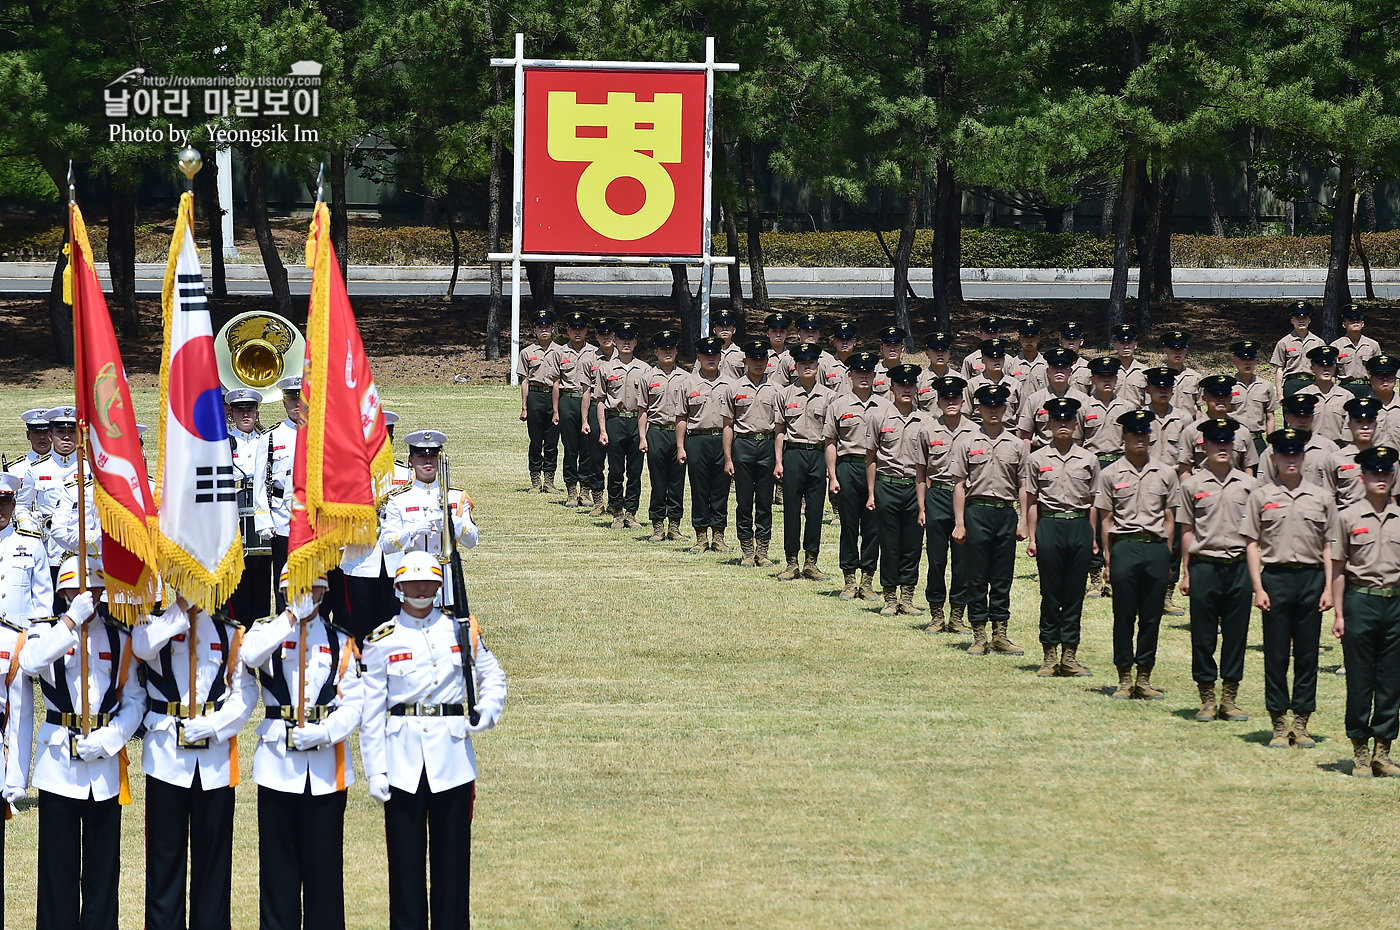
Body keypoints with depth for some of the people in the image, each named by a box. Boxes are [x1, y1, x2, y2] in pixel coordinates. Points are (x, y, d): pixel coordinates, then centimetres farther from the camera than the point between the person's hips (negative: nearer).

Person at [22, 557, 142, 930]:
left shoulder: (119, 638, 8)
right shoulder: (47, 631, 4)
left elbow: (134, 701, 4)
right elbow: (30, 662, -20)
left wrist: (107, 739, -11)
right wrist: (72, 621, -21)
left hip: (105, 764, 1)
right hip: (58, 760, -1)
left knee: (103, 861, 4)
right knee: (58, 862, 0)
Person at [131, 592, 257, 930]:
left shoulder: (229, 633, 9)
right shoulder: (156, 623, 5)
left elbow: (247, 691, 2)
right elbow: (142, 647, -20)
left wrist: (213, 725, -12)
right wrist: (181, 609, -14)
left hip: (216, 757, 1)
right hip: (166, 755, -1)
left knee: (214, 853, 4)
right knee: (165, 852, 2)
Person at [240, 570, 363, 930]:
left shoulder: (340, 641, 9)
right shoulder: (268, 630, 6)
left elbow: (354, 702, 2)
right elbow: (250, 656, -19)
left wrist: (324, 732, -14)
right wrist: (293, 616, -14)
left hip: (327, 761, 1)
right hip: (277, 760, -1)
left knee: (324, 859, 2)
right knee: (278, 857, 2)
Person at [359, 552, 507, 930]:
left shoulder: (462, 632, 7)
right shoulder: (382, 641, 2)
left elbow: (493, 676, 20)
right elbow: (371, 711, 2)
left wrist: (487, 711, -1)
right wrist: (375, 771, -3)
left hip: (452, 758, 1)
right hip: (403, 763, -1)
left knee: (453, 853, 4)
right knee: (405, 856, 1)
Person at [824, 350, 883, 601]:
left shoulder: (882, 406, 9)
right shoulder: (839, 404, 4)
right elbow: (830, 442, 4)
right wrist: (832, 476, -3)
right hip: (848, 466, -2)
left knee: (873, 527, 2)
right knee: (849, 526, 2)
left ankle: (867, 580, 10)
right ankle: (849, 580, 9)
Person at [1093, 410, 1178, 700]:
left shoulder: (1165, 474, 9)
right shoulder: (1110, 474, 4)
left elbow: (1169, 519, 12)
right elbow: (1105, 519, 4)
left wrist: (1167, 556, 6)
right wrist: (1108, 559, 0)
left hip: (1156, 548, 2)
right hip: (1124, 546, -2)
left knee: (1152, 618, 4)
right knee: (1124, 616, 1)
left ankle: (1144, 678, 12)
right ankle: (1124, 679, 8)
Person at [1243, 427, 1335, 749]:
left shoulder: (1320, 498, 9)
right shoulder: (1261, 496, 4)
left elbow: (1328, 547, 11)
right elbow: (1252, 544, 3)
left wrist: (1328, 588, 3)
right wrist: (1258, 588, -5)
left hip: (1311, 579, 2)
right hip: (1276, 577, -1)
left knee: (1307, 654, 4)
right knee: (1276, 655, 1)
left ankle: (1301, 723, 11)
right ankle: (1279, 725, 8)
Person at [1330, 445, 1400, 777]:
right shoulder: (1349, 517, 1)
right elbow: (1338, 569, 3)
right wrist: (1339, 613, -2)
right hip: (1360, 602, -2)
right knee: (1360, 680, 1)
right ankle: (1360, 752, 9)